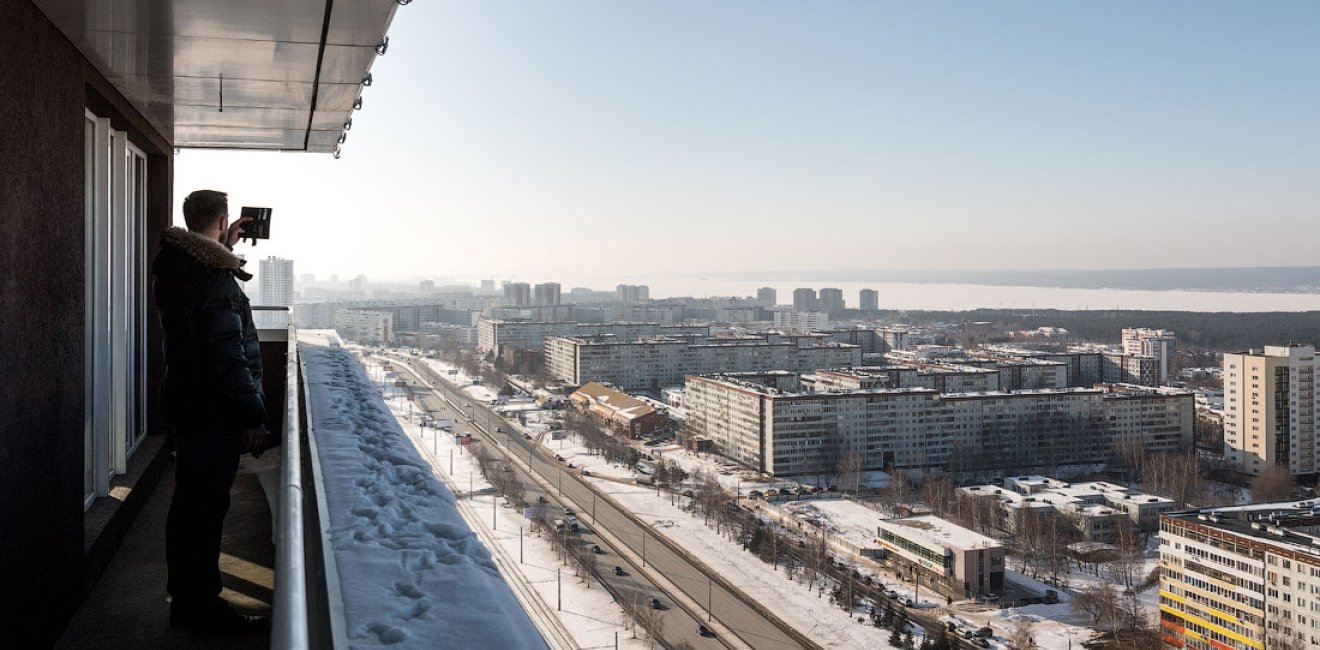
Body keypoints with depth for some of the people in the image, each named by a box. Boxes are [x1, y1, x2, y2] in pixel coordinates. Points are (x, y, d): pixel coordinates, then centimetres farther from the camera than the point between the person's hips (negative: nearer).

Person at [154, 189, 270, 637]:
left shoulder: (175, 267, 7)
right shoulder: (215, 280, -21)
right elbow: (228, 357, -23)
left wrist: (226, 248, 31)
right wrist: (253, 416, -17)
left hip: (185, 406, 10)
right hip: (214, 413, -10)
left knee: (187, 505, 17)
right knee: (207, 510, -1)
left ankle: (185, 601, 29)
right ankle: (206, 612, 9)